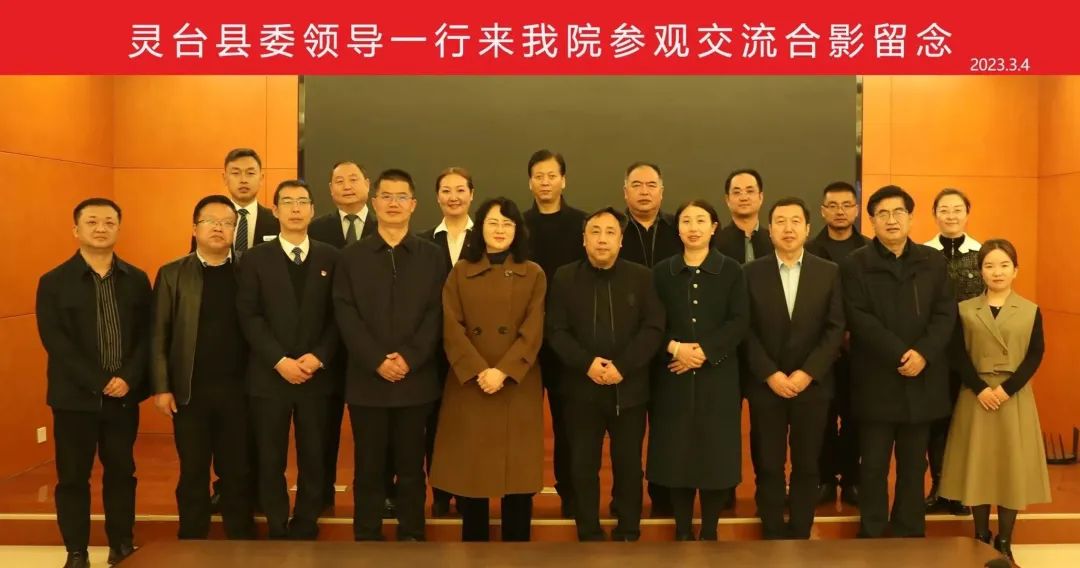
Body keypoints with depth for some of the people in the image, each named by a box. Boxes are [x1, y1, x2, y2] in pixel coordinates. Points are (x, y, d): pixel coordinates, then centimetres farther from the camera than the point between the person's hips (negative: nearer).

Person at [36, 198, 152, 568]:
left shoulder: (137, 280, 6)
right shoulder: (54, 282, -1)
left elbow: (147, 335, 2)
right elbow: (55, 341, -9)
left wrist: (128, 378, -13)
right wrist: (100, 382, -16)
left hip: (124, 395, 2)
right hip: (75, 396, -2)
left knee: (121, 473, 11)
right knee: (73, 477, 6)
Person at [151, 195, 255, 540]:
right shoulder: (172, 274, 3)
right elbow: (159, 335, 1)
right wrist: (161, 388, -6)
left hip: (238, 389, 0)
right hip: (190, 390, 0)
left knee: (238, 473, 8)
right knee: (193, 474, 9)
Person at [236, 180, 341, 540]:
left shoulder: (330, 257, 6)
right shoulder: (255, 259, 3)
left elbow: (338, 316, 2)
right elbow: (249, 317, -4)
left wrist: (318, 357, -11)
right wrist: (280, 361, -14)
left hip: (316, 375, 1)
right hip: (269, 376, -1)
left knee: (313, 459, 6)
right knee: (271, 461, 6)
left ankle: (306, 531, 20)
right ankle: (277, 532, 19)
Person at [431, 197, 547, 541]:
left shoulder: (533, 275, 5)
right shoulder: (460, 272, 7)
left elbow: (533, 332, -4)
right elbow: (451, 328, -2)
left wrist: (503, 371, -16)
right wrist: (478, 372, -14)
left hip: (517, 386, 0)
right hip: (468, 384, 1)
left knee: (518, 470, 2)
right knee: (469, 469, 4)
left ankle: (516, 540, 15)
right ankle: (473, 541, 18)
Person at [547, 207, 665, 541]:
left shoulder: (641, 277, 4)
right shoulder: (565, 278, 4)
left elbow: (653, 328, -5)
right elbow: (556, 331, -1)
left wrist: (622, 366, -16)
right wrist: (587, 363, -17)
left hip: (629, 388, 0)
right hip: (582, 389, 0)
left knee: (629, 465, 7)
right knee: (584, 466, 6)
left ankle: (629, 534, 21)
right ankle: (589, 535, 18)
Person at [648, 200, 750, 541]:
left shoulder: (731, 271, 4)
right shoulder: (662, 272, 7)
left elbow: (739, 322, -5)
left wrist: (703, 351, -16)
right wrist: (675, 347, -16)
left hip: (717, 375, -1)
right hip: (674, 376, 1)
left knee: (715, 453, 1)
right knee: (676, 453, 3)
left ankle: (709, 532, 15)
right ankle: (682, 531, 16)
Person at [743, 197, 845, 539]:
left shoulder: (829, 272, 4)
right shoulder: (751, 273, 2)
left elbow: (836, 328, -2)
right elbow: (746, 330, -3)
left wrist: (807, 373, -11)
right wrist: (770, 374, -12)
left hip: (812, 385, 1)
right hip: (765, 385, 0)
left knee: (807, 466, 7)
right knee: (768, 467, 5)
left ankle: (800, 536, 19)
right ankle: (772, 536, 17)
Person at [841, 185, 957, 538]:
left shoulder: (933, 261, 9)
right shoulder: (855, 264, -1)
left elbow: (946, 314, 1)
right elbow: (859, 319, -10)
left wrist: (922, 353, -14)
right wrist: (899, 354, -18)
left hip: (922, 380, 3)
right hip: (876, 380, -3)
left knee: (914, 466, 12)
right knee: (873, 466, 4)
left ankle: (911, 535, 23)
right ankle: (871, 536, 15)